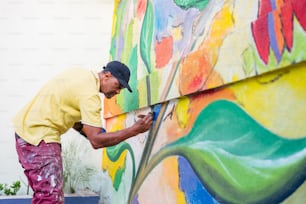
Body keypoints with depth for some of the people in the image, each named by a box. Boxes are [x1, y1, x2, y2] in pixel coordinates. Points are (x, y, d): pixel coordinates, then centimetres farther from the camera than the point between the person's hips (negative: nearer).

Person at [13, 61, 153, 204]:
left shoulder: (81, 74, 8)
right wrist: (135, 130, -21)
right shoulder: (90, 94, -19)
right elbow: (96, 141, -23)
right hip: (38, 135, -10)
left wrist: (83, 128, 5)